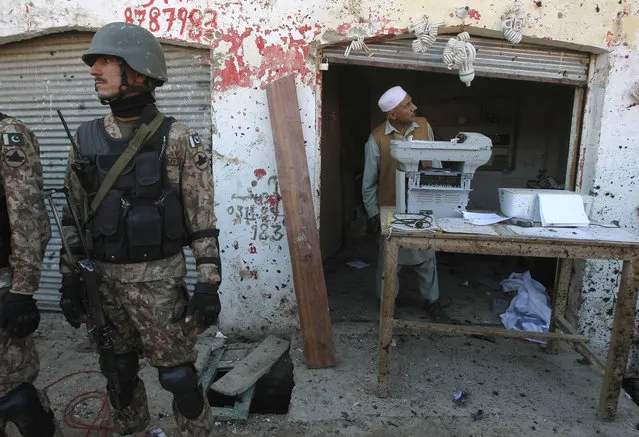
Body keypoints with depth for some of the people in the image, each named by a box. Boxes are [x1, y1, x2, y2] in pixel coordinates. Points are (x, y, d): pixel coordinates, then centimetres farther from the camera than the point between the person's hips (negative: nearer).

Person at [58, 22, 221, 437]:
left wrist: (208, 285, -13)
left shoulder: (178, 140, -10)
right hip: (104, 279, 5)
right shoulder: (87, 139, 4)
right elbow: (74, 216, 10)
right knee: (118, 373, 20)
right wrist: (70, 278, 7)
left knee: (178, 374, 6)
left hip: (159, 280, -5)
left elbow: (203, 219, -10)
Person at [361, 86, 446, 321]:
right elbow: (369, 180, -6)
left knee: (426, 255, 14)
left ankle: (431, 299, 34)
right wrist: (372, 213, -3)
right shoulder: (377, 138, -15)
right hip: (391, 208, -2)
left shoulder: (424, 126, -6)